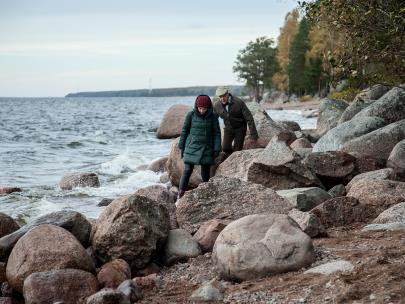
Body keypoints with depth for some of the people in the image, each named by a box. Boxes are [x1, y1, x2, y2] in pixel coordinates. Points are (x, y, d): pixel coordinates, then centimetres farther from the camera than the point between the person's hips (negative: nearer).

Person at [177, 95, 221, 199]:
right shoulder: (191, 114, -7)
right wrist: (182, 147, 5)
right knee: (187, 170, -8)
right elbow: (184, 131, 2)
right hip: (192, 147, -1)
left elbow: (216, 133, 1)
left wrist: (217, 149, -4)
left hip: (206, 148, 1)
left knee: (205, 171, 5)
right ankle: (180, 193, -8)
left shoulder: (213, 116, -4)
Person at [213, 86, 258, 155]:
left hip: (240, 128, -3)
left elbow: (249, 118, -19)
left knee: (237, 150, -5)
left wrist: (253, 134, -19)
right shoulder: (216, 105, -14)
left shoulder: (239, 102, -25)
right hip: (228, 128, 3)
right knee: (225, 148, -12)